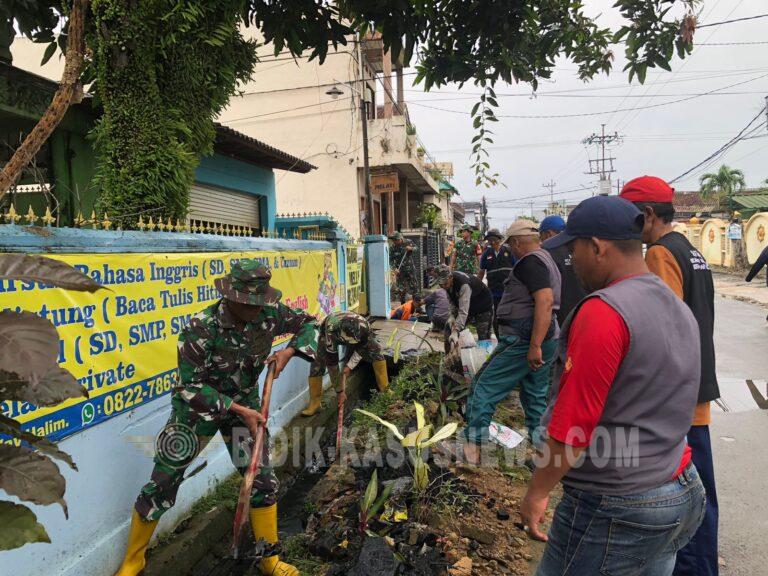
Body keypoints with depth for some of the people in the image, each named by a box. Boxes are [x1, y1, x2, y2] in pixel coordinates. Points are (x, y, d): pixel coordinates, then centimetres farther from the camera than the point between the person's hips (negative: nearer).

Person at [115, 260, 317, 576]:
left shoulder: (270, 313, -18)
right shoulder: (202, 327, -29)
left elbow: (308, 323, -1)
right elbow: (190, 386, -22)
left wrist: (289, 352, -20)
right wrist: (239, 410, -24)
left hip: (244, 404, 4)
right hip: (196, 408, -3)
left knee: (263, 481, 6)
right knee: (162, 485, 5)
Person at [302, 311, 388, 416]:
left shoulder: (364, 326, -39)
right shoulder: (331, 332, -45)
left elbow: (362, 348, -16)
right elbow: (332, 364, -36)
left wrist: (350, 366, -22)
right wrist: (339, 391, -30)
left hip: (351, 331, 2)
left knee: (376, 351, -11)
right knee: (318, 364, -20)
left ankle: (385, 389, 1)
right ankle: (314, 404, -9)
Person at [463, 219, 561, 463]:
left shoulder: (529, 262, -14)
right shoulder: (547, 259, 18)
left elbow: (545, 300, -27)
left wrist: (534, 346, -28)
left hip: (523, 339, -10)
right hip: (548, 338, 10)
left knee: (484, 387, 0)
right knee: (536, 397, 17)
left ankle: (473, 447, 5)